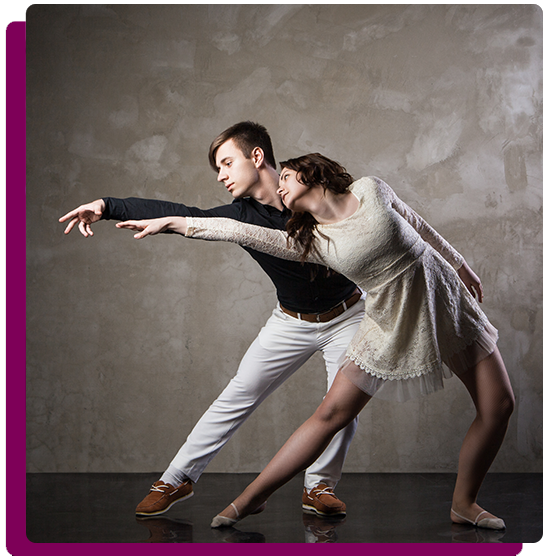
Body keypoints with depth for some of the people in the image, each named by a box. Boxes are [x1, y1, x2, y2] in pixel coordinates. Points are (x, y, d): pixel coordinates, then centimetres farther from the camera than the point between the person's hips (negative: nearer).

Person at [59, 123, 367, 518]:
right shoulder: (240, 216, -12)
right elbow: (177, 214, -20)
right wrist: (107, 207, -27)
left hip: (347, 315, -1)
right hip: (292, 321, 2)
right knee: (240, 394, -1)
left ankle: (319, 487, 9)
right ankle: (178, 478, 9)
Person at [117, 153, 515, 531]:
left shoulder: (371, 190, -5)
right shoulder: (310, 242, -6)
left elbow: (418, 226, 8)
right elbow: (239, 231, -8)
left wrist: (461, 266, 14)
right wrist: (168, 223, -9)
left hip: (443, 297, 1)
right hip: (392, 320, -1)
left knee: (498, 405, -2)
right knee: (332, 413, -6)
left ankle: (464, 503, 15)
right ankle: (251, 498, 3)